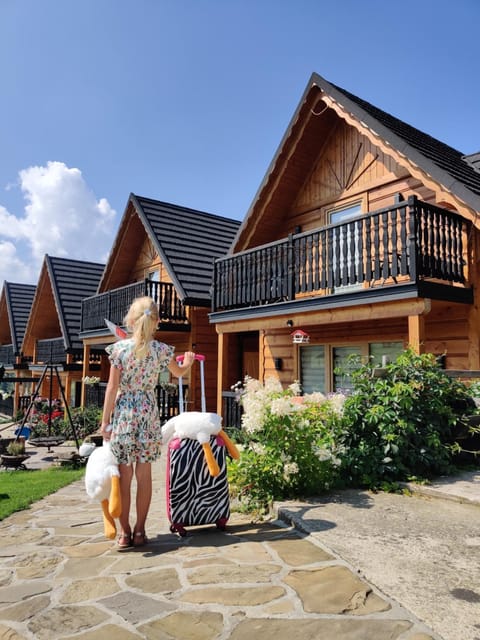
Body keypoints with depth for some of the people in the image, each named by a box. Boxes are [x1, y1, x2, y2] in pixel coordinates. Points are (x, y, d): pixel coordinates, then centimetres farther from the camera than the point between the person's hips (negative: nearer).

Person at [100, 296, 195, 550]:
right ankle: (139, 531, 20)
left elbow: (112, 387, -7)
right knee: (144, 474, 10)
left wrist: (105, 420, 0)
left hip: (123, 413, -1)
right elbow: (179, 372, 17)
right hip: (148, 413, 1)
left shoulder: (119, 348, -7)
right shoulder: (161, 350, -2)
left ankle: (124, 532, 15)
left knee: (124, 475, 7)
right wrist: (188, 362, 40)